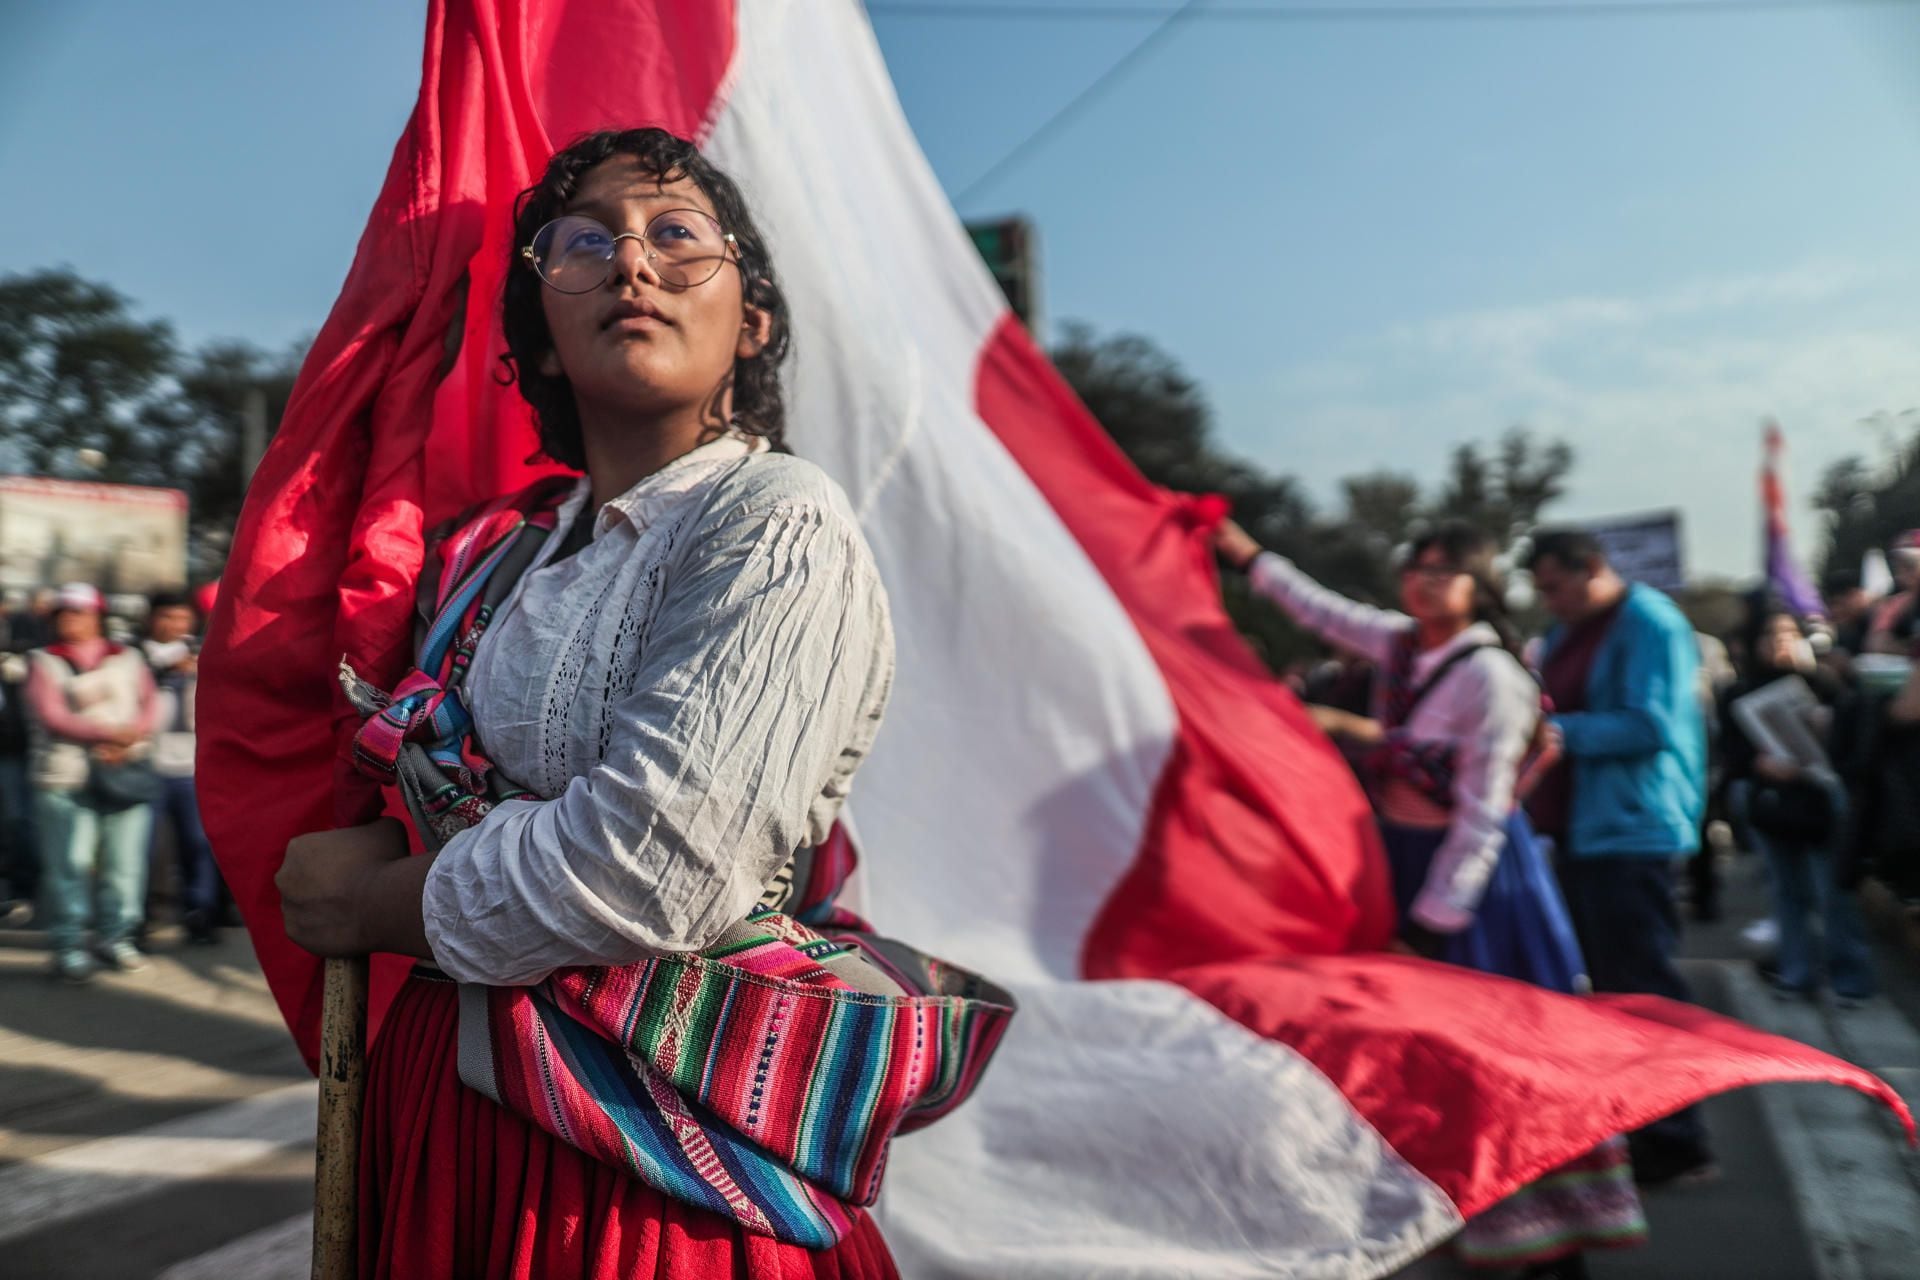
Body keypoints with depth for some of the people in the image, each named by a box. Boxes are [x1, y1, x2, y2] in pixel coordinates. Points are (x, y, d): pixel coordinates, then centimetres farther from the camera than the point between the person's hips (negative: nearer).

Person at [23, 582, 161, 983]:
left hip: (126, 771, 2)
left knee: (125, 863, 1)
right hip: (65, 774, -2)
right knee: (69, 864, -6)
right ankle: (68, 946, 2)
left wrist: (129, 741, -12)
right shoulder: (44, 661, 8)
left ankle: (114, 937, 13)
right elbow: (51, 716, -5)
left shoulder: (127, 657, 17)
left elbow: (150, 705, 8)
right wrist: (109, 732, -16)